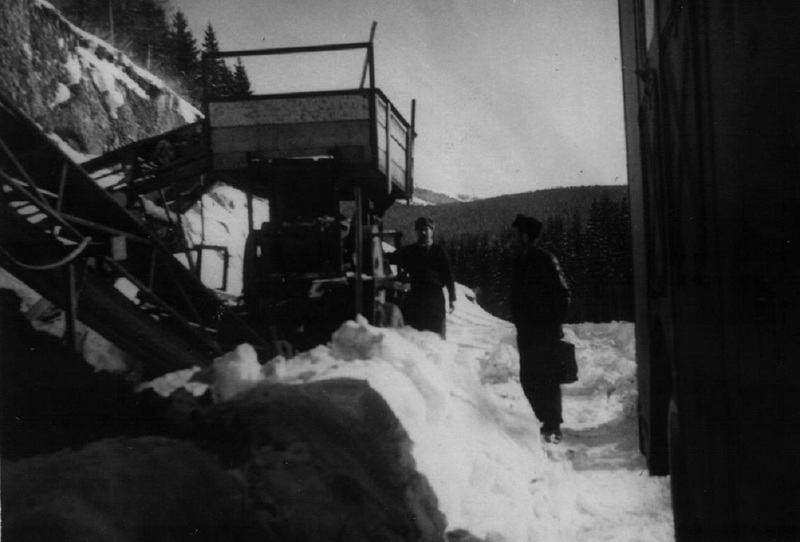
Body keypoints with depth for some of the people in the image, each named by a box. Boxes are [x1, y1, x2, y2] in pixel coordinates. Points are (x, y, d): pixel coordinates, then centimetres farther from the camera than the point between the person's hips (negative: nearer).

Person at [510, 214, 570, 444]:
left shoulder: (545, 260, -12)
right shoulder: (520, 260, 12)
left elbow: (563, 295, -13)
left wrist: (554, 325, -14)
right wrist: (520, 323, 13)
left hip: (545, 332, -8)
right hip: (527, 333, 8)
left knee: (546, 379, -4)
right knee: (528, 379, 9)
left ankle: (553, 427, 4)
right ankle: (548, 423, 21)